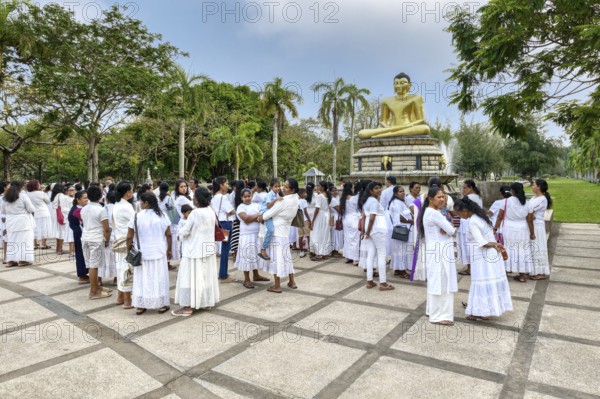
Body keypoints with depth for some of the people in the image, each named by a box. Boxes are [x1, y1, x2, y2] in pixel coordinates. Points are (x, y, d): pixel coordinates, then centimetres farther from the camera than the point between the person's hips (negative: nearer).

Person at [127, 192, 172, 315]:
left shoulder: (137, 217, -10)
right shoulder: (162, 215, -4)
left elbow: (129, 237, -6)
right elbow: (168, 234, 0)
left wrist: (129, 250, 9)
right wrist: (169, 250, 10)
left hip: (142, 253, -1)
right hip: (159, 252, 1)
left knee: (143, 279, 9)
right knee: (159, 278, 8)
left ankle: (140, 306, 17)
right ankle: (162, 304, 16)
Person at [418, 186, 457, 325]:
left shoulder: (428, 211, 12)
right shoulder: (434, 213, -20)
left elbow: (445, 228, 11)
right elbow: (451, 230, -18)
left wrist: (445, 229, -10)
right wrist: (448, 229, 3)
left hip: (435, 250, 10)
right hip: (439, 251, -10)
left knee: (435, 281, 18)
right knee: (440, 282, -2)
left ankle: (433, 310, 31)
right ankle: (438, 315, 7)